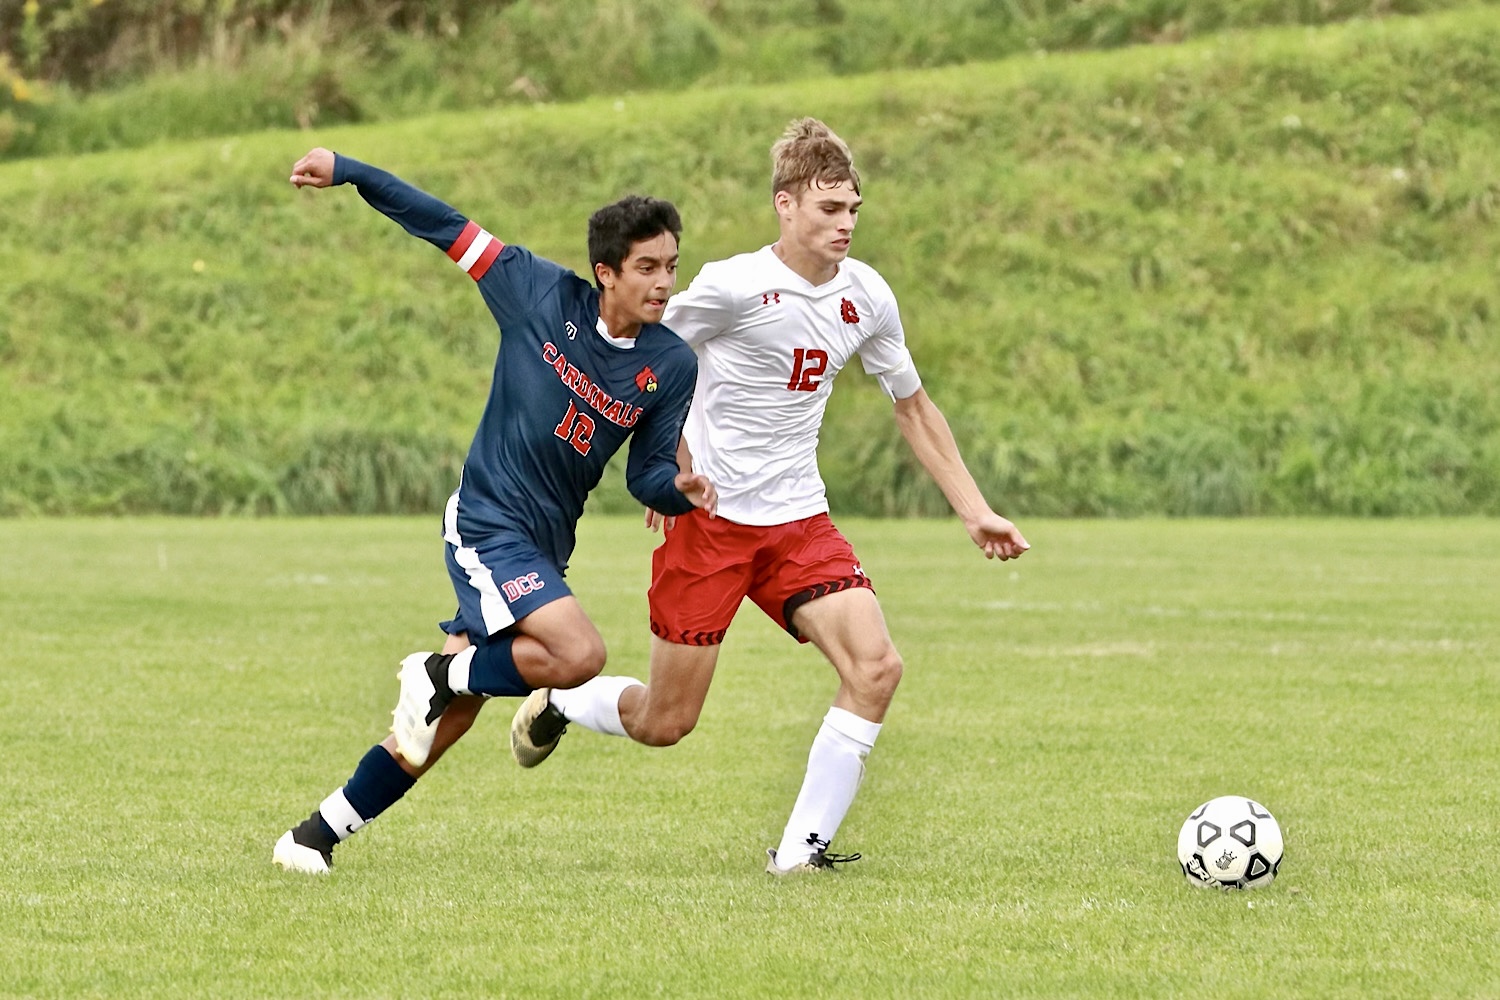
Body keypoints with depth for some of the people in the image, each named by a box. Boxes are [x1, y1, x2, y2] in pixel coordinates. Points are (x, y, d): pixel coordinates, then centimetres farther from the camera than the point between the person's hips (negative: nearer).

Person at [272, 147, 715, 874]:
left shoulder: (671, 367, -1)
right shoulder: (545, 296, -10)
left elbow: (646, 474, 5)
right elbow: (449, 230, -2)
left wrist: (680, 489, -19)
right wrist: (345, 172, -4)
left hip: (544, 547, 5)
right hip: (488, 522, -5)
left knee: (449, 718, 7)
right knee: (579, 655, -26)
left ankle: (318, 834, 21)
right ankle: (441, 675, -1)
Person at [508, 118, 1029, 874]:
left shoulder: (867, 297, 1)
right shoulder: (735, 287, -16)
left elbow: (912, 407, 14)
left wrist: (975, 512, 10)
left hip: (798, 520, 5)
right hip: (708, 515, -5)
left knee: (876, 667, -18)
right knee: (665, 724, 0)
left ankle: (800, 852, -9)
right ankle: (556, 704, 34)